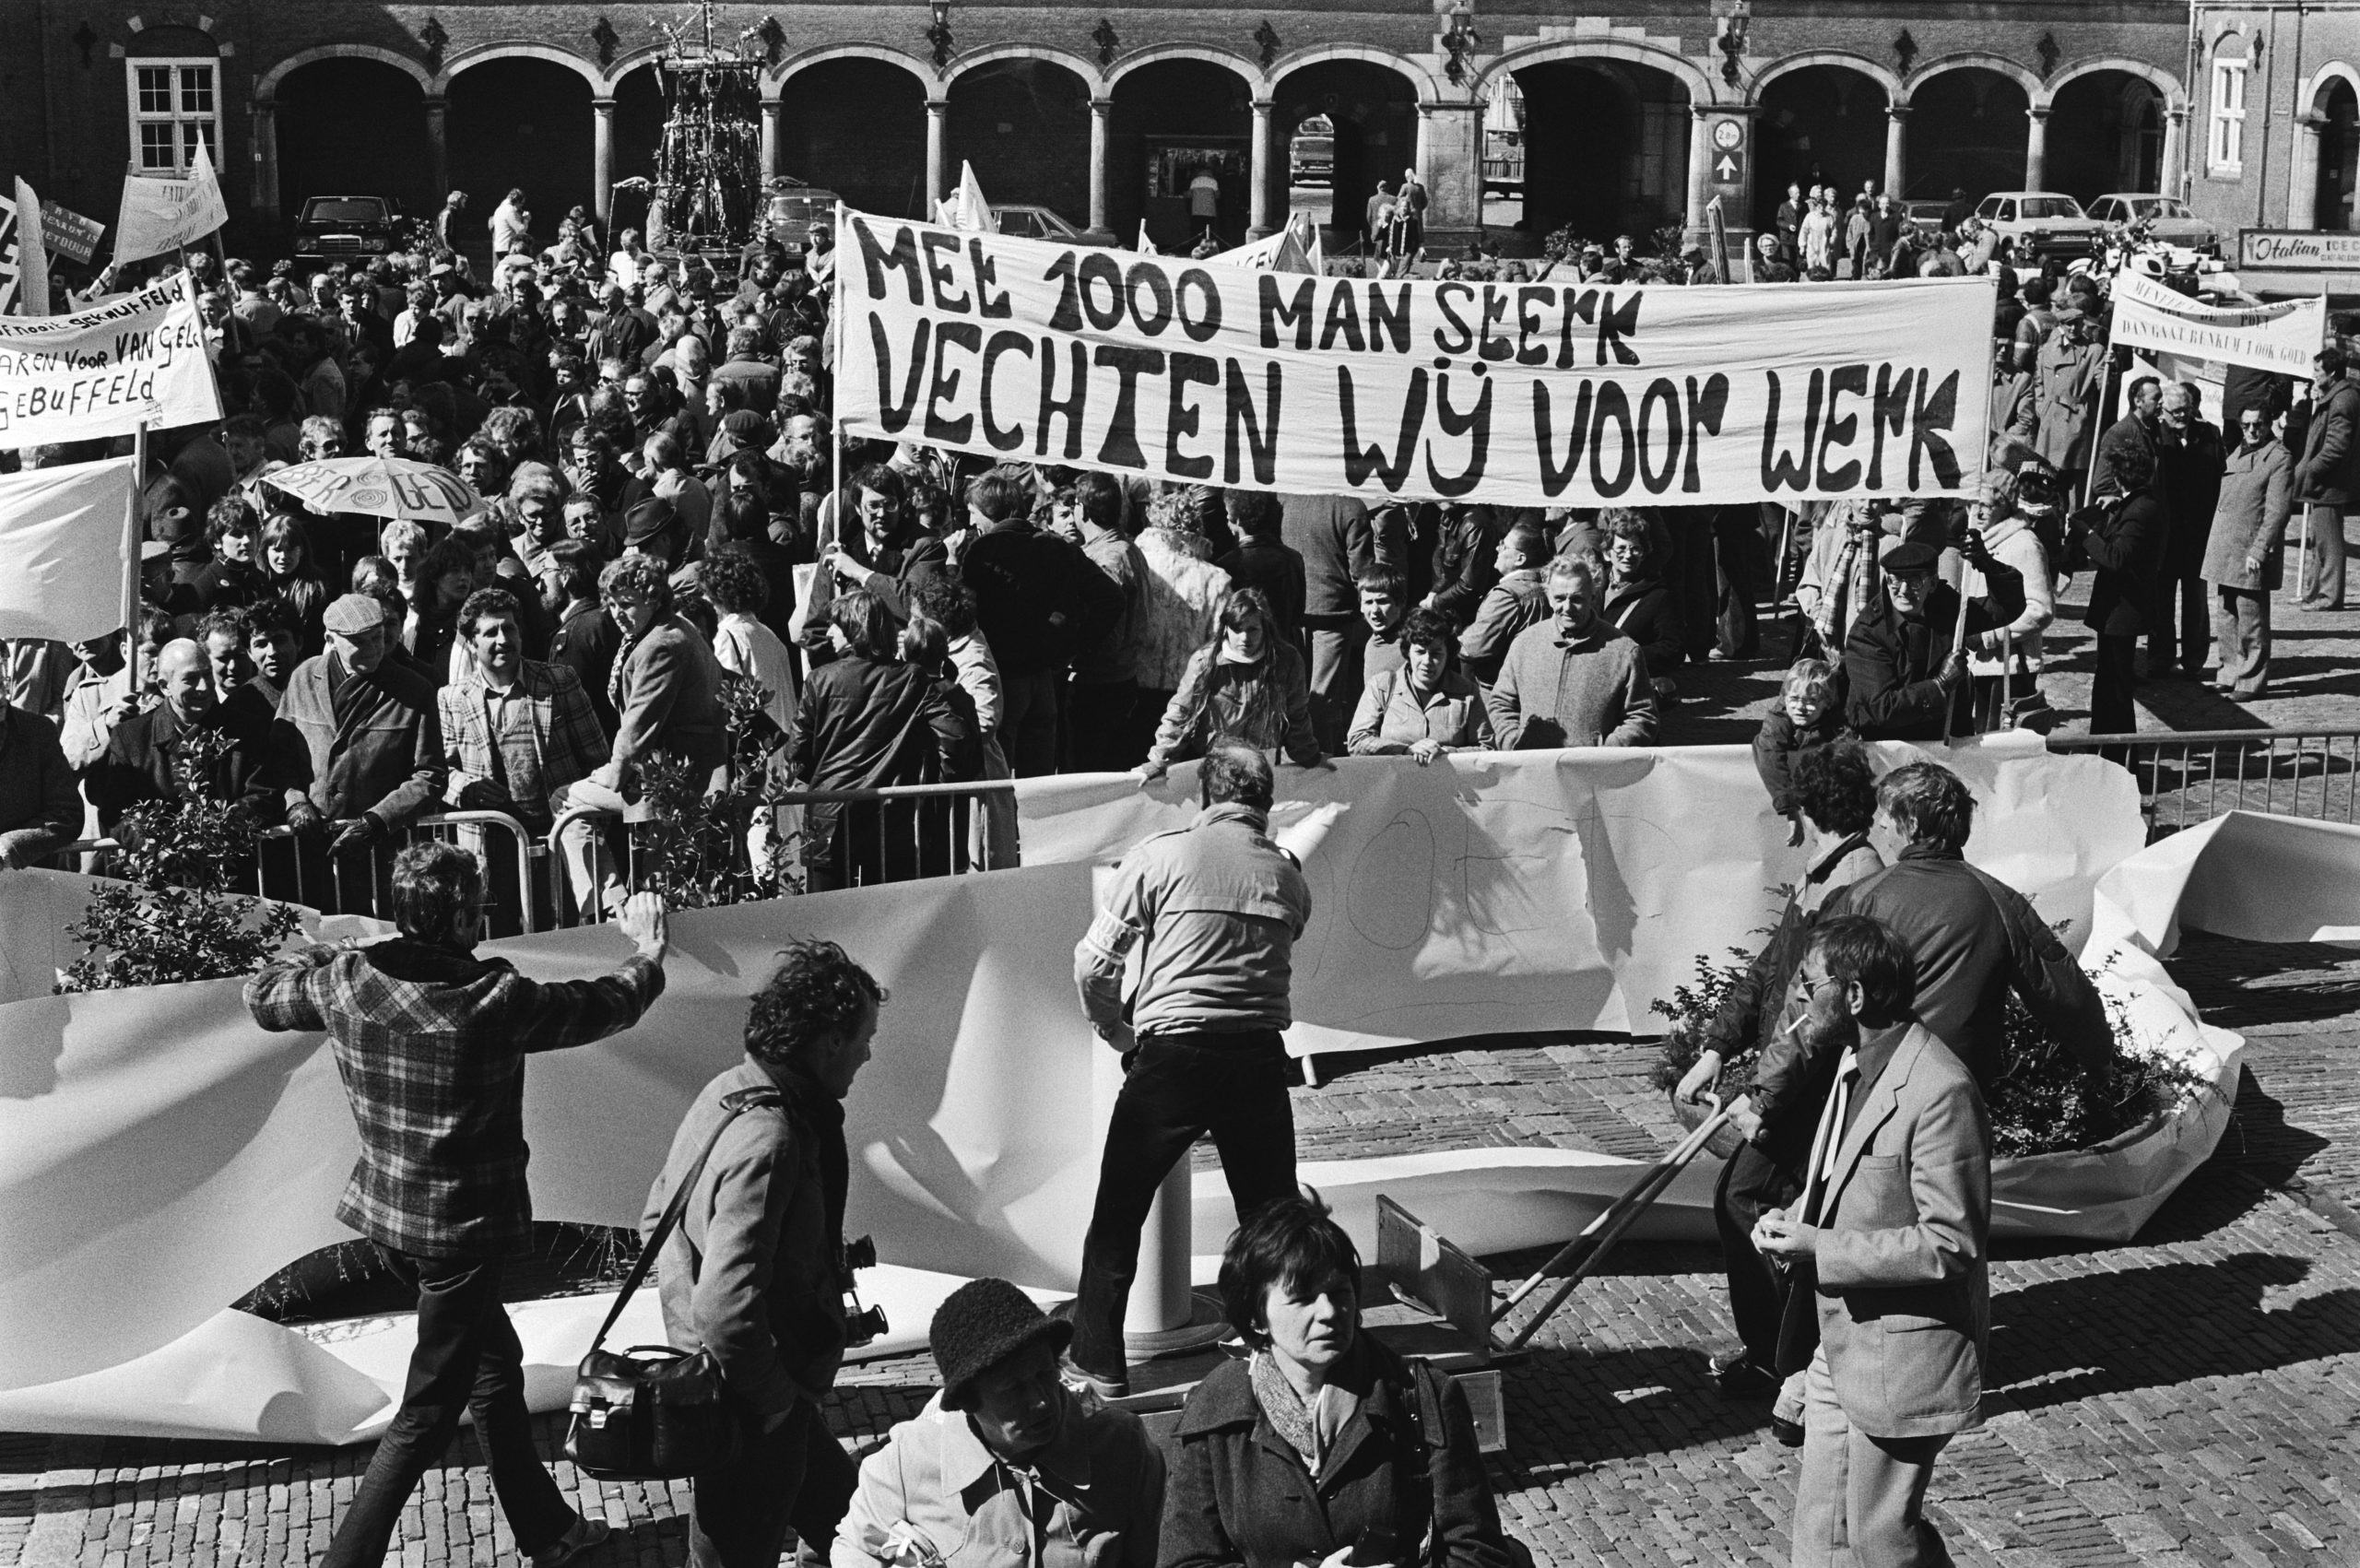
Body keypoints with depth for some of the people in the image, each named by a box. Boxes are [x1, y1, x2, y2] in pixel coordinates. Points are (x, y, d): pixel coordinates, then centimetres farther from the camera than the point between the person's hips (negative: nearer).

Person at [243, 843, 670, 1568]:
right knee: (427, 1415, 4)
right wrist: (647, 957, 13)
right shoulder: (497, 1000, -23)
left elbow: (264, 997, 11)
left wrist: (321, 949, 28)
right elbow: (608, 1006, -7)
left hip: (385, 1213, 7)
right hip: (464, 1227, -7)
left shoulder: (346, 982, -9)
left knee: (495, 1363, 23)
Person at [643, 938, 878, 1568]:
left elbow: (657, 1215, 15)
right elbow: (727, 1312, -33)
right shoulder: (767, 1142, -29)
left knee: (838, 1507, 22)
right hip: (749, 1412, -9)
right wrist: (777, 1402, -19)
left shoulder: (726, 1092, 2)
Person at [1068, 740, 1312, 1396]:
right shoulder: (1289, 875, 8)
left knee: (1117, 1216, 10)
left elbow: (1092, 966, -3)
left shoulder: (1162, 855, -2)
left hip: (1171, 1054, -3)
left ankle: (1100, 1363, 15)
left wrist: (1121, 1035, 14)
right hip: (1260, 1058, 3)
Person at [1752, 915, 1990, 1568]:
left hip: (1901, 1361, -9)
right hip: (1843, 1345, 9)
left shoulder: (1939, 1092, -23)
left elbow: (1950, 1245, -23)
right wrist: (1797, 1220, 1)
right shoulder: (1856, 1062, 7)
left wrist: (1822, 1248, -24)